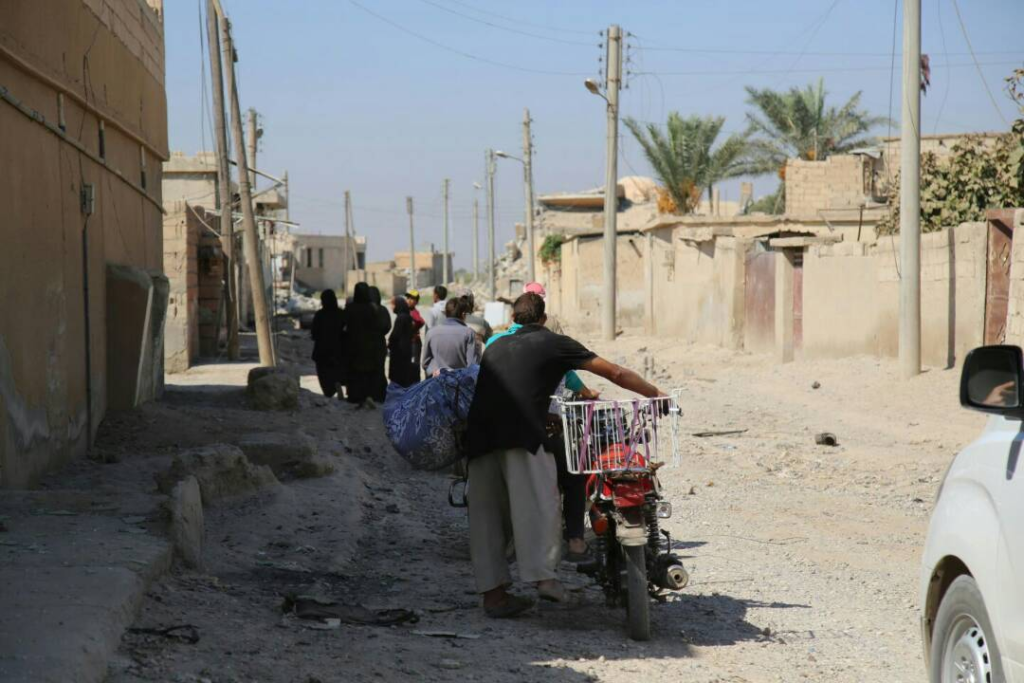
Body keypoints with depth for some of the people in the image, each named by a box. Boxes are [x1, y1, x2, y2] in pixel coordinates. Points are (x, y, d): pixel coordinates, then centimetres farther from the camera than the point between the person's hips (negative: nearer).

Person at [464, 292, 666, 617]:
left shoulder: (496, 346, 29)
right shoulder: (555, 344, 16)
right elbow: (615, 373, 16)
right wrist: (656, 393, 26)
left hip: (480, 434, 5)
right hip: (522, 431, -5)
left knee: (487, 511, 8)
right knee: (539, 502, -4)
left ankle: (493, 593, 9)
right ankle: (544, 575, -19)